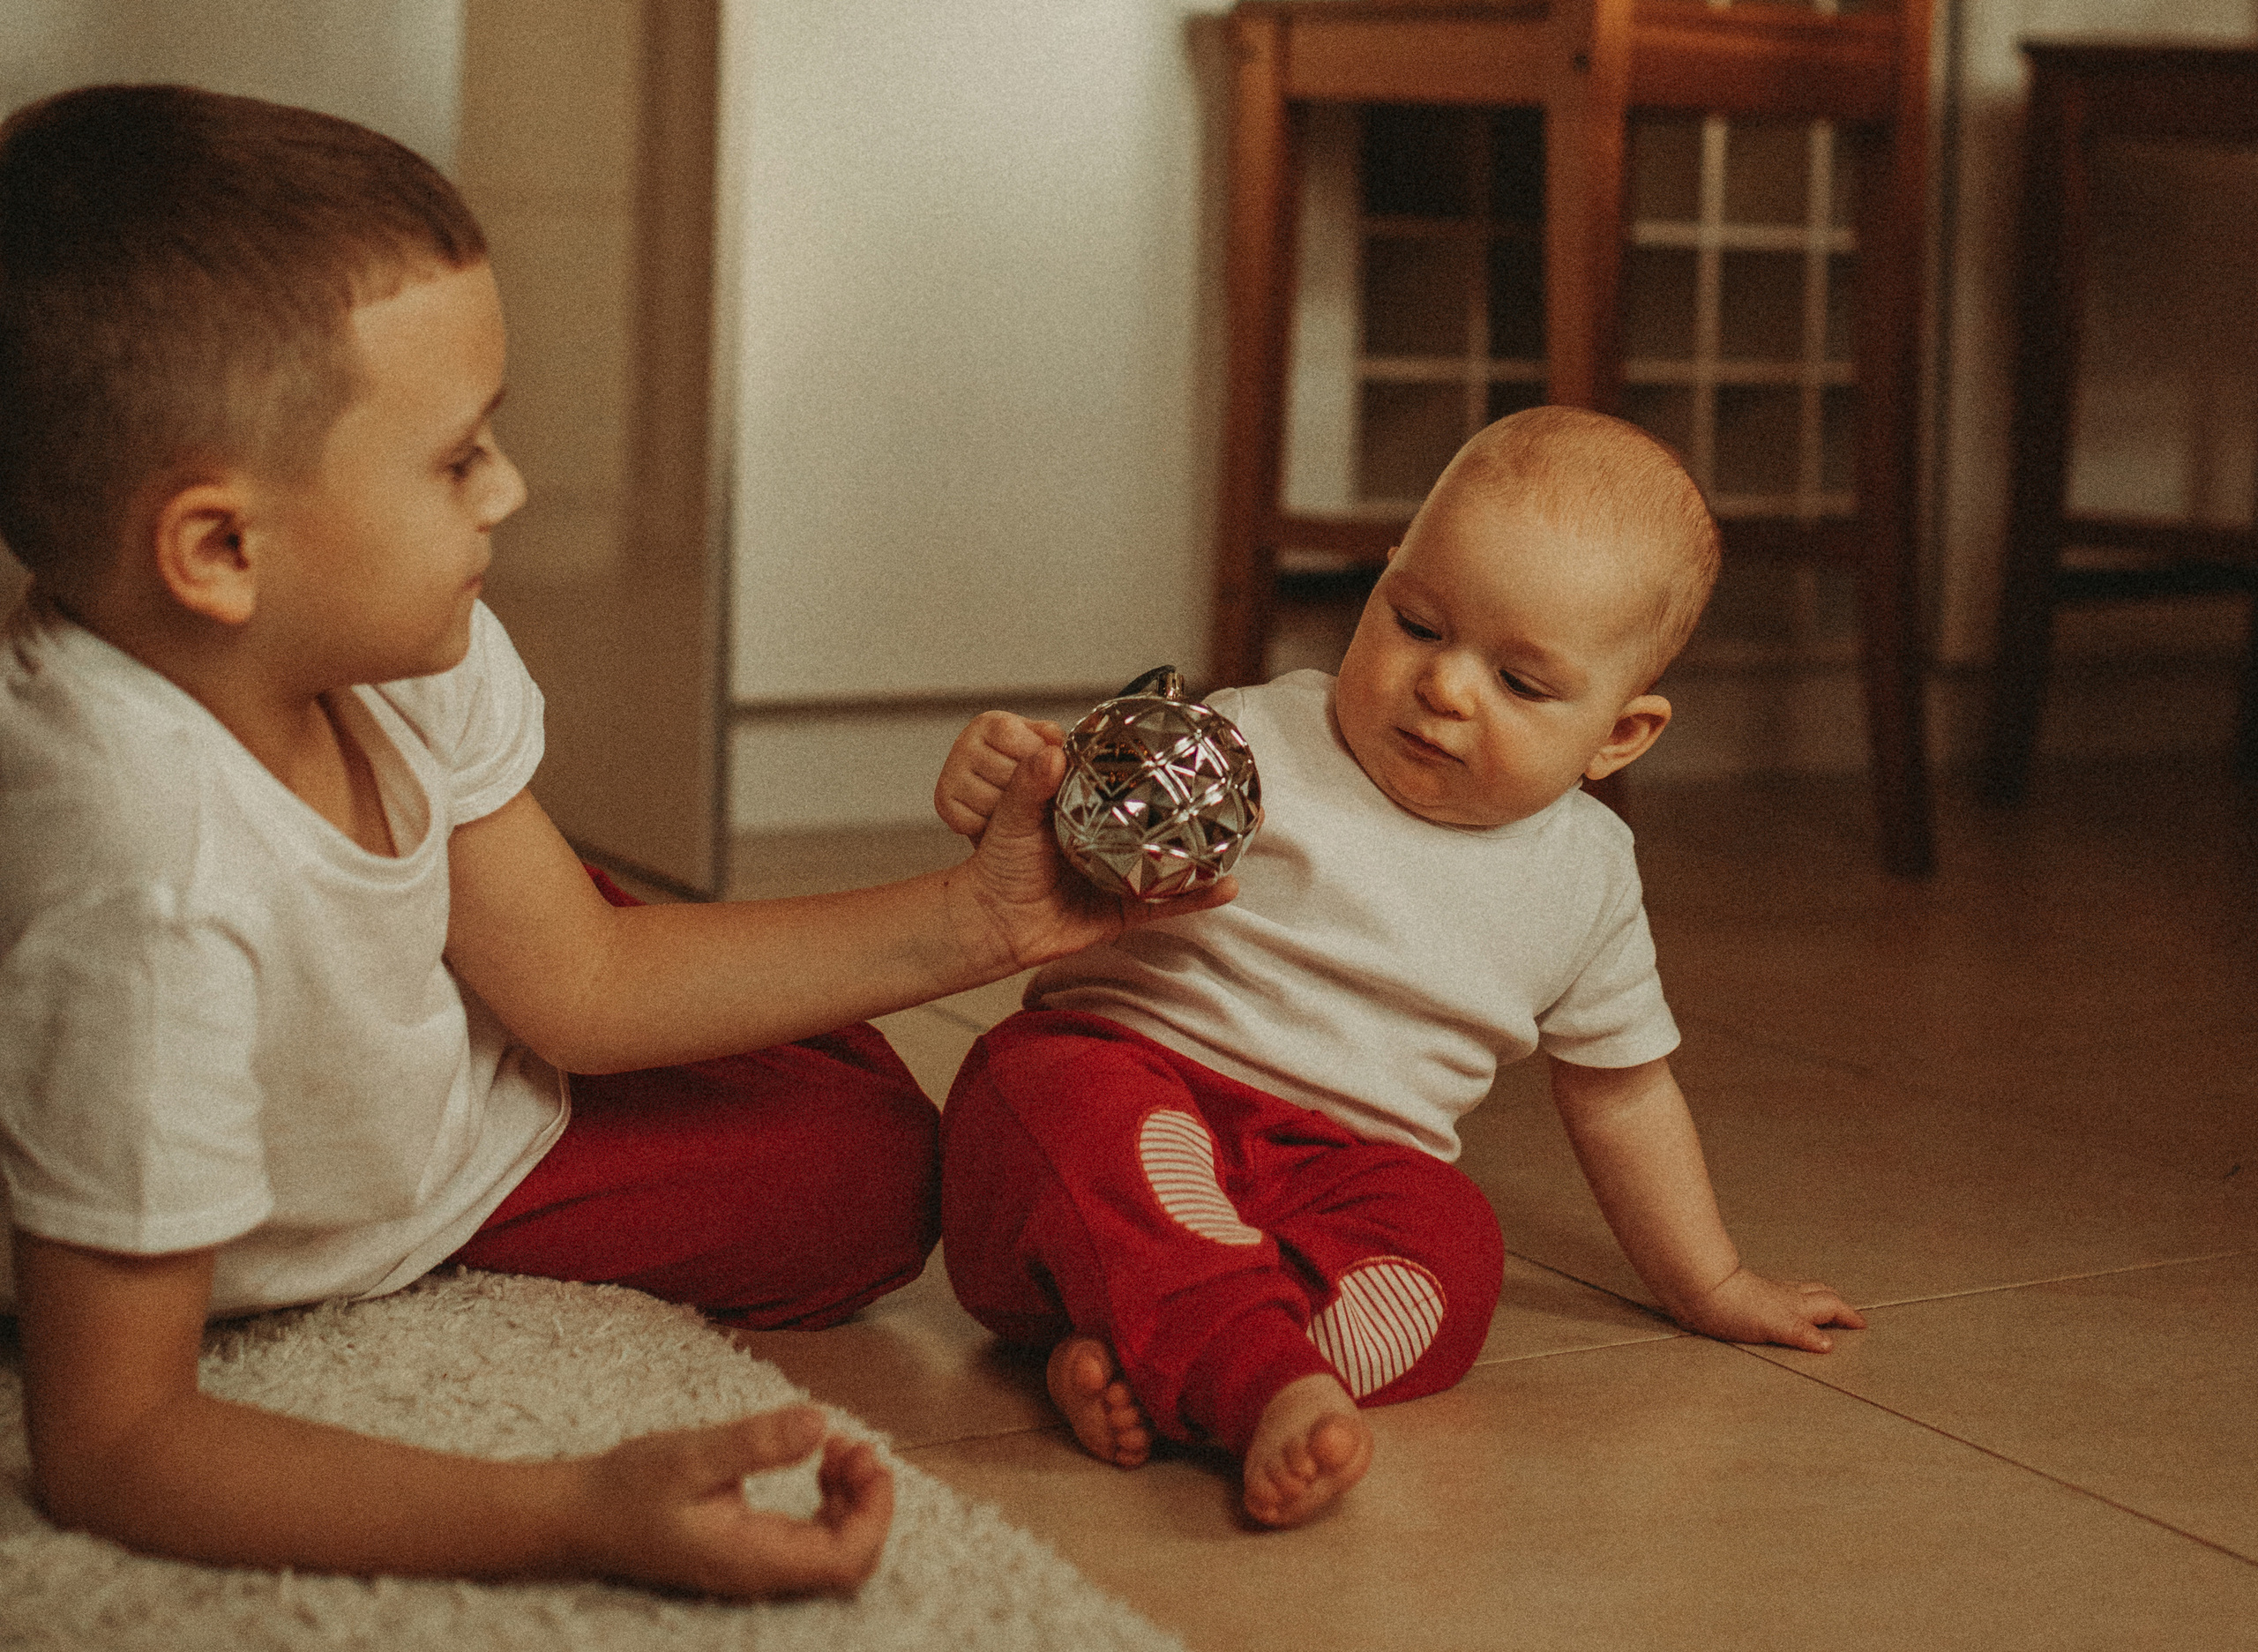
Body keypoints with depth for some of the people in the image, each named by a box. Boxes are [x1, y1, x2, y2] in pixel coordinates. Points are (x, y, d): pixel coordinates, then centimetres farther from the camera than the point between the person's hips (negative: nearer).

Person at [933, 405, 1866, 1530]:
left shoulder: (1584, 876, 10)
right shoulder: (1251, 748, -3)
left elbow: (1620, 1089, 23)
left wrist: (1710, 1288, 28)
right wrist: (1010, 802, -29)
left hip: (1338, 1178, 3)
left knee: (1452, 1248, -29)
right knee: (1087, 1107, -37)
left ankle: (1142, 1364, -40)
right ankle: (1270, 1386, -54)